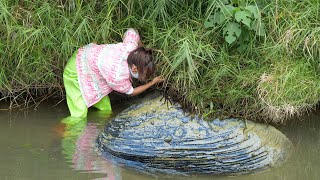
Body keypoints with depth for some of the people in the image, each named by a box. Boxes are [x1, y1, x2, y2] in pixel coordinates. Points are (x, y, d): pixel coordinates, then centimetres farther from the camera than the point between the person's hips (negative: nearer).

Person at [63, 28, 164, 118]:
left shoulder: (131, 46, -24)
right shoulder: (118, 76, -37)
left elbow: (131, 31, 1)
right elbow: (131, 92, -13)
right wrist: (152, 83, -7)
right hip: (75, 72, -9)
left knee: (105, 110, 6)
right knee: (80, 116, -14)